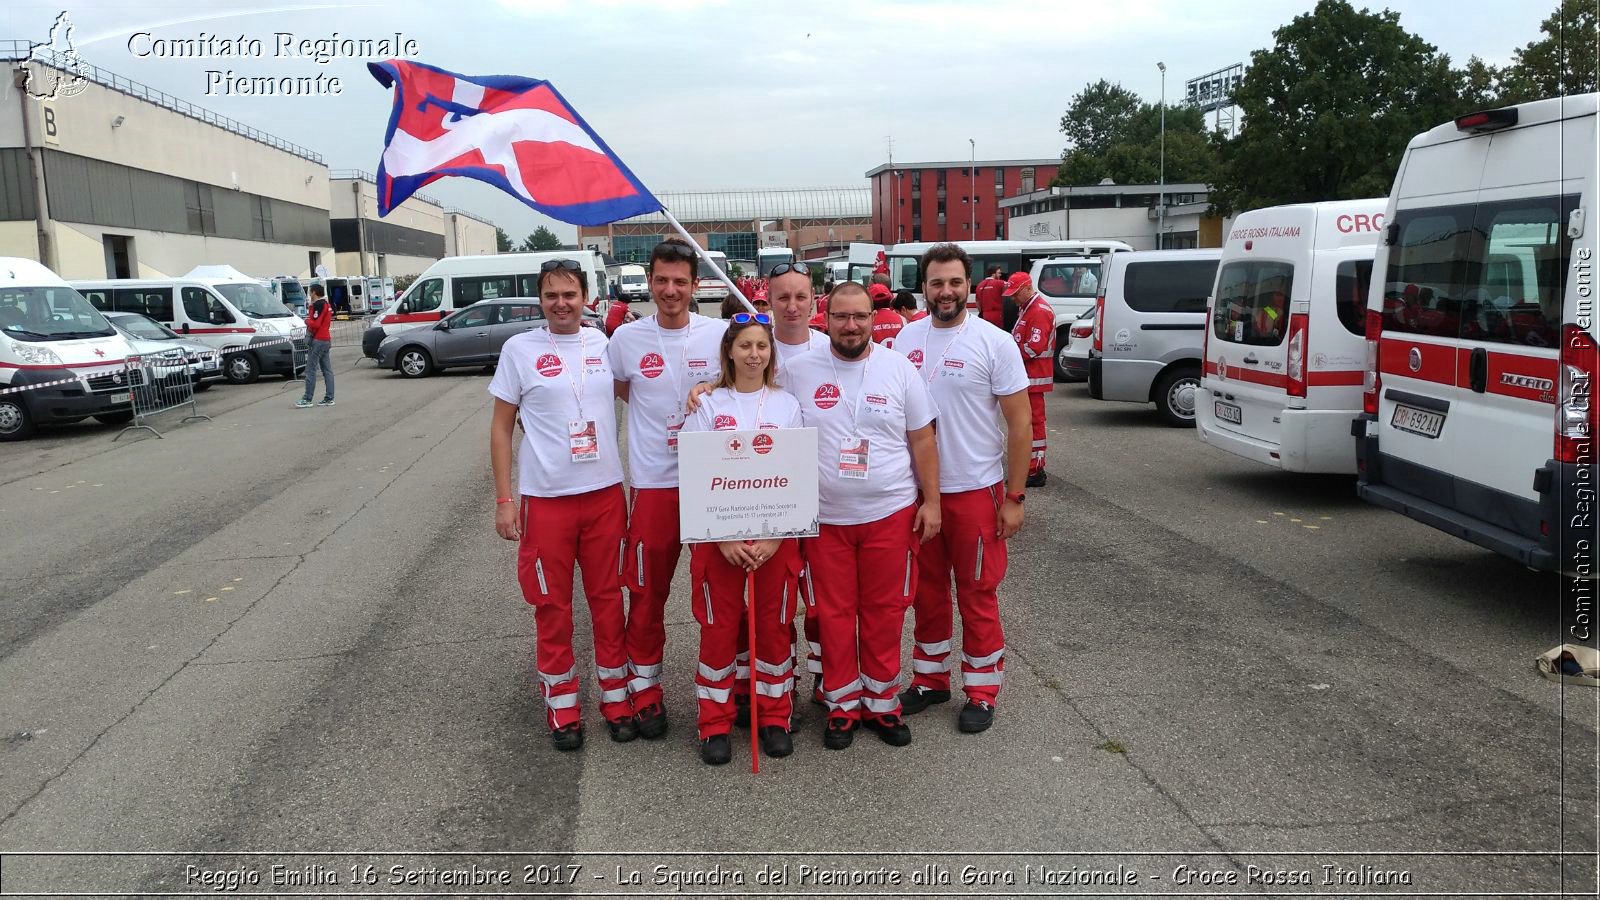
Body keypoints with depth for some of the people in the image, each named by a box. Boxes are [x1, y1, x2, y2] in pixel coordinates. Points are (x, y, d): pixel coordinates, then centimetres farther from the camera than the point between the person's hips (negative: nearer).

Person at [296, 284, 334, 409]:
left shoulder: (318, 305, -13)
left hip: (317, 340, -10)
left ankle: (307, 399, -8)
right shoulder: (326, 304, 17)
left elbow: (315, 324, -19)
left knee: (310, 370, -8)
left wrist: (307, 321, -2)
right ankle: (329, 398, 9)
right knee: (327, 370, 8)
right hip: (327, 340, 10)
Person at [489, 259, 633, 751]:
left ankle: (616, 694, 26)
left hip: (605, 494, 2)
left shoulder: (606, 343, 4)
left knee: (608, 599, 11)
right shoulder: (520, 349, -2)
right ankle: (562, 704, 23)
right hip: (545, 500, -2)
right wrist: (504, 498, -4)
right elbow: (502, 427, 1)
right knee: (552, 605, 8)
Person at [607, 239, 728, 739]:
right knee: (648, 590, 9)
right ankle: (645, 683, 25)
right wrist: (658, 410, 1)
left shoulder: (720, 333, -3)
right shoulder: (627, 337, -1)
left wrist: (708, 389, -11)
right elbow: (618, 391, 15)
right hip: (654, 482, 0)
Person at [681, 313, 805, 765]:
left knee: (774, 625, 7)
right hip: (719, 533, -1)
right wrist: (724, 537, -13)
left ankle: (774, 716, 22)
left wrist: (775, 537, -11)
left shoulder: (787, 405, 4)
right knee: (719, 626, 4)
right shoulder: (708, 405, 1)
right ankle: (715, 723, 16)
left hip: (776, 532, 1)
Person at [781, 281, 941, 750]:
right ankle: (842, 703, 24)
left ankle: (881, 701, 25)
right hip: (824, 517, 0)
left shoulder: (899, 369, 0)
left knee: (884, 611, 9)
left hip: (890, 513, 0)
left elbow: (922, 440, 4)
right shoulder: (798, 370, -2)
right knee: (834, 613, 8)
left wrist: (931, 501, 1)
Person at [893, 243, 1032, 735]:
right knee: (927, 591, 15)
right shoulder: (907, 338, 3)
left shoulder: (994, 342, -9)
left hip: (975, 491, -4)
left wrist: (1014, 496, -10)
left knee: (977, 594, 6)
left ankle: (982, 690, 20)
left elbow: (1019, 424, -8)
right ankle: (931, 679, 30)